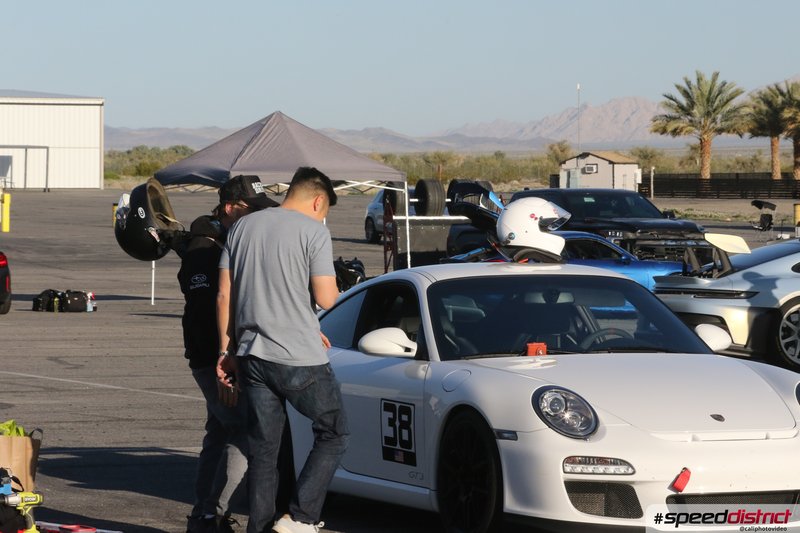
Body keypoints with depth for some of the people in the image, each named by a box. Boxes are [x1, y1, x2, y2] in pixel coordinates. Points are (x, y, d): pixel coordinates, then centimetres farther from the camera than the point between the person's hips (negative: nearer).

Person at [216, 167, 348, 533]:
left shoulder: (243, 228, 11)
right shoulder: (314, 231, -6)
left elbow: (224, 296, 10)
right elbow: (326, 298, -11)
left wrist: (226, 351, 15)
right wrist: (332, 286, 12)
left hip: (253, 356, 5)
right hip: (301, 358, -5)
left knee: (262, 446, 10)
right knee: (333, 434, 8)